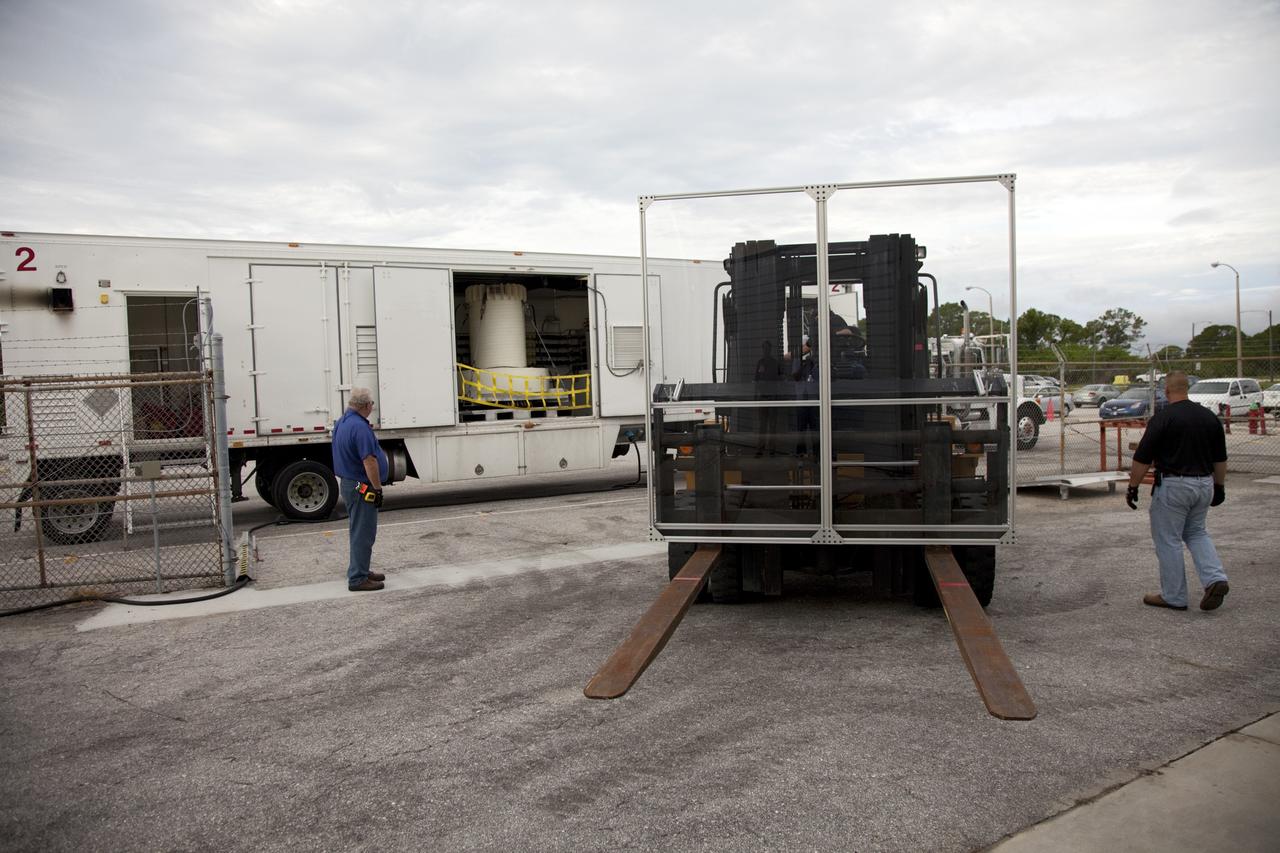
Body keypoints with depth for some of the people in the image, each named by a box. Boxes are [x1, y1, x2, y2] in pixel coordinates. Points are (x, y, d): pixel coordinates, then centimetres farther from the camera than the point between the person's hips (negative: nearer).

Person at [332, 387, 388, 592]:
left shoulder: (342, 422, 10)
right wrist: (378, 488, -20)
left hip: (348, 483, 10)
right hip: (362, 487, -10)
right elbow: (369, 460, -25)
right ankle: (357, 579, 1)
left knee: (359, 531, 19)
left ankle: (360, 571, 29)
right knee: (363, 533, -4)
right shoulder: (360, 427, -22)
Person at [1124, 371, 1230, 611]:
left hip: (1173, 486, -6)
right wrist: (1219, 486, 23)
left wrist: (1132, 487, -4)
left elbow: (1142, 458, -13)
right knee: (1196, 532, 23)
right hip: (1204, 484, 6)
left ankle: (1174, 597, 11)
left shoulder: (1163, 418, -13)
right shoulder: (1209, 416, 6)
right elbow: (1220, 458, 12)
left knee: (1168, 540, 4)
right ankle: (1216, 579, 5)